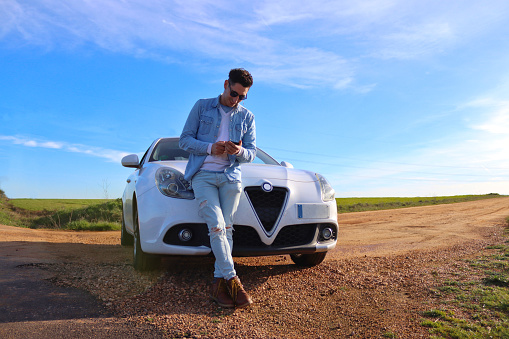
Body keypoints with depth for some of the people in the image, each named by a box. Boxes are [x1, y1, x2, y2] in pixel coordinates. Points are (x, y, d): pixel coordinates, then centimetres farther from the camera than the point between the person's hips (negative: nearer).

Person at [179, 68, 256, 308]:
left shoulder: (247, 117, 14)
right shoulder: (202, 107, 9)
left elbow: (252, 153, 11)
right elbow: (184, 140, 4)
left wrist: (240, 151, -14)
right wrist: (210, 148, -12)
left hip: (230, 177, 2)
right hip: (202, 175, -2)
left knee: (226, 229, -4)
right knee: (216, 227, -15)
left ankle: (219, 283, 1)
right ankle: (231, 280, -11)